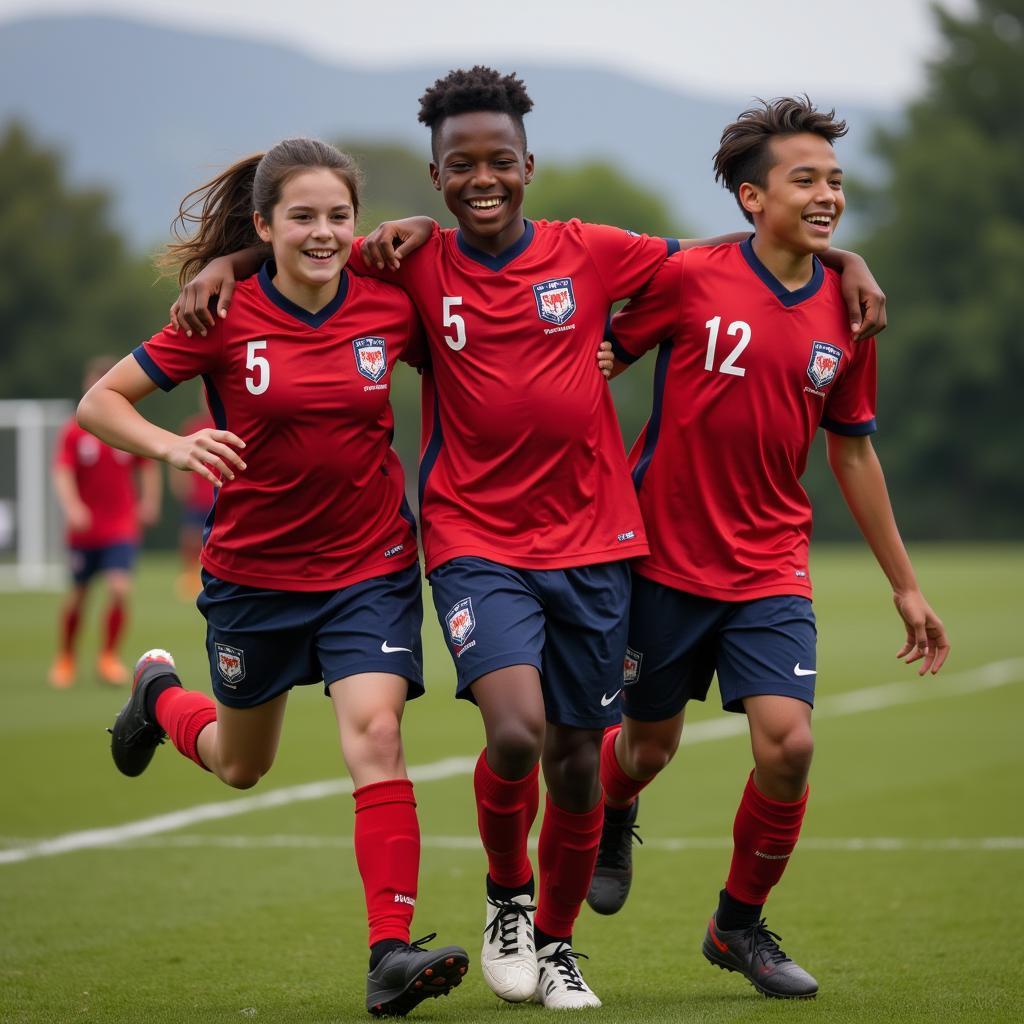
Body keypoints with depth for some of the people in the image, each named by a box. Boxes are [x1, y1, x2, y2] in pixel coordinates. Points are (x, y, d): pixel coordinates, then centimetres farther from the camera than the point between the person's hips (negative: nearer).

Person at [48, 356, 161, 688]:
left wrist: (148, 502, 6)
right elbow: (62, 473, -13)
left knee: (119, 587, -18)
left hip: (122, 528, 0)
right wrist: (71, 506, -28)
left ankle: (109, 657, 0)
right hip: (85, 529, 0)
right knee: (77, 596, 8)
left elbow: (149, 467, 13)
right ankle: (65, 659, 30)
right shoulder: (74, 431, -5)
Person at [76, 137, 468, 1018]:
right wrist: (174, 446, -26)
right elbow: (100, 401, -7)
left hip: (369, 565, 0)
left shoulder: (390, 306, -7)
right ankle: (160, 694, 53)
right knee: (241, 764, 19)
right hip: (253, 571, 0)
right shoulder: (224, 318, -13)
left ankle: (393, 951, -22)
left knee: (375, 735, -21)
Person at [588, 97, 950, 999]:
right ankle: (610, 814, 49)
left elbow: (853, 452, 13)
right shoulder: (690, 279, -11)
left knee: (788, 742, -13)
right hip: (663, 554, -2)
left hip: (770, 564, 2)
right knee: (650, 744, 10)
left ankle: (740, 925, 10)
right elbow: (597, 363, 0)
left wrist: (904, 585, 16)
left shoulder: (844, 313, 2)